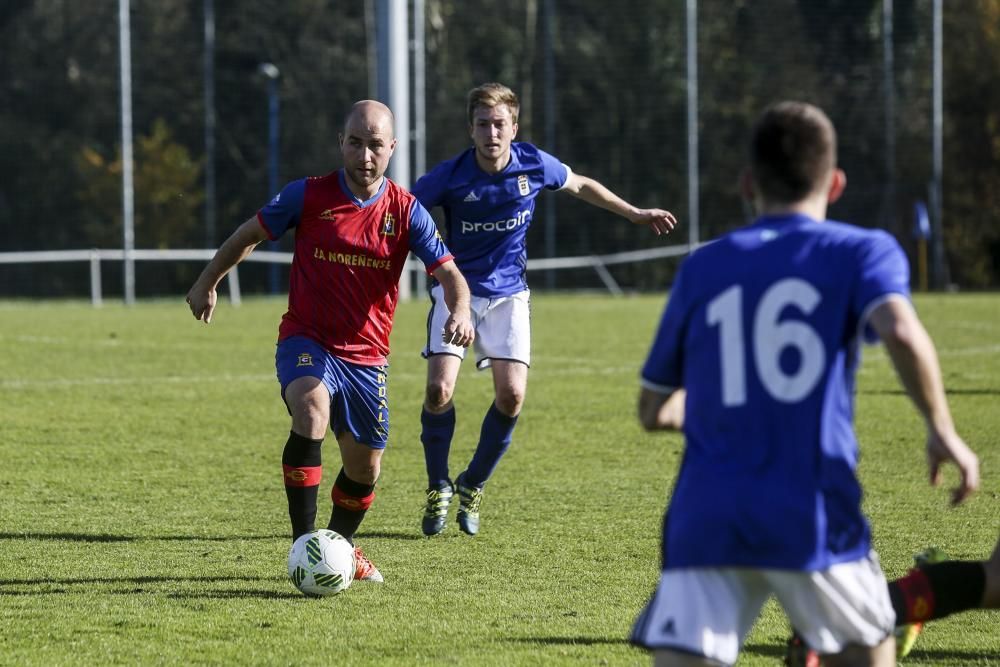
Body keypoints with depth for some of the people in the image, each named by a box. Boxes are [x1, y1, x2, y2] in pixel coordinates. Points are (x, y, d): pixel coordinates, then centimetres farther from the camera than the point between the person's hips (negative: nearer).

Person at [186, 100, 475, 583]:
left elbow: (448, 272, -9)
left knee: (364, 468, 9)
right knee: (311, 411, -33)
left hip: (367, 356, 3)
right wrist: (207, 283, 14)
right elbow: (249, 235, 7)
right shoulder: (307, 197, -8)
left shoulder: (406, 212, -4)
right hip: (306, 342, -3)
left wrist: (460, 312, -30)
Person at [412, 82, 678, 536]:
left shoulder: (534, 165, -9)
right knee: (439, 390, -17)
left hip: (508, 294, 2)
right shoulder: (449, 176, -17)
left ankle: (473, 486, 12)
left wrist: (635, 214, 17)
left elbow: (581, 187, 11)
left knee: (511, 396, -11)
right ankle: (438, 488, 6)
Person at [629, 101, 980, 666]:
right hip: (812, 521, -2)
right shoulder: (864, 252, 5)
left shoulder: (702, 270, 14)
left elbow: (654, 411, 20)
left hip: (707, 521, 2)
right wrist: (943, 431, -4)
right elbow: (902, 332, -17)